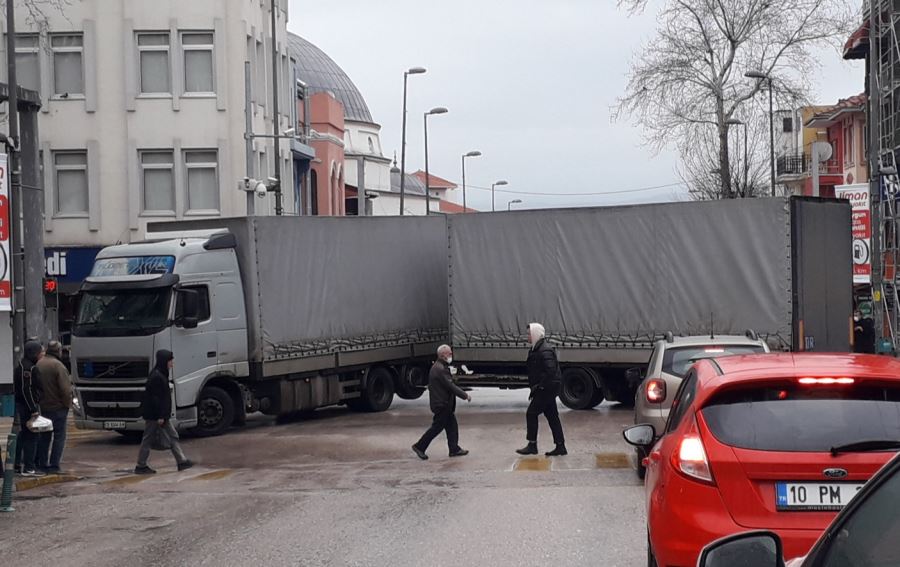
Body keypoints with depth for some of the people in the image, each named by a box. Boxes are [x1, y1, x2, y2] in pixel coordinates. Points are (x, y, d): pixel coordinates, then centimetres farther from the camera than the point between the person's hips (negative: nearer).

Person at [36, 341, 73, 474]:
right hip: (58, 407, -6)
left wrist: (39, 401, 14)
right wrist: (68, 403, -6)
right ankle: (54, 465, -1)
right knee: (59, 436, 2)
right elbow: (65, 389, -20)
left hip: (42, 407, 6)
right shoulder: (58, 366, -17)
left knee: (44, 436, 15)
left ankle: (42, 464, 16)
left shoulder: (38, 364, 3)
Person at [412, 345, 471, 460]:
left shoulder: (438, 367, 14)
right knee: (437, 427, -3)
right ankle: (420, 446, 5)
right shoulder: (440, 369, -21)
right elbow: (451, 386, -23)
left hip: (445, 404, 10)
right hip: (442, 404, -10)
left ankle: (454, 449, 16)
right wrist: (465, 396, -16)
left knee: (452, 426, 11)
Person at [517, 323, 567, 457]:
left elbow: (551, 371, -28)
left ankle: (532, 445, -1)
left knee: (531, 413, -6)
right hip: (547, 389, 10)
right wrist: (535, 386, 14)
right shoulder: (537, 349, 14)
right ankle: (560, 447, 13)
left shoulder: (545, 351, -19)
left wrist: (539, 385, -21)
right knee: (552, 416, 11)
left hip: (546, 389, -10)